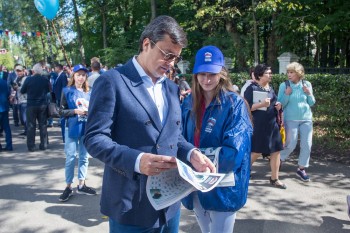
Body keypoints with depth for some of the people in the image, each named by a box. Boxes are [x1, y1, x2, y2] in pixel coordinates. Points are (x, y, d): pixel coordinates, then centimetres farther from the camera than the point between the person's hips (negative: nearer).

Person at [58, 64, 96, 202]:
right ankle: (68, 187, 12)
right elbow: (62, 111, -4)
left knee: (84, 157, 10)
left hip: (86, 128, 4)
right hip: (72, 128, -4)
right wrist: (75, 111, -18)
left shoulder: (88, 92, 8)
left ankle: (81, 185, 23)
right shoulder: (67, 91, -2)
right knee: (70, 158, 0)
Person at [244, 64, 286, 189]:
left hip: (272, 125, 7)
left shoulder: (270, 88, 13)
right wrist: (262, 104, -24)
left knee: (276, 151, 6)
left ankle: (274, 179, 19)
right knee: (256, 152, -2)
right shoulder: (252, 88, -10)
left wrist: (278, 106, 3)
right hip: (257, 126, -7)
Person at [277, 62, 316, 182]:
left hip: (306, 119, 3)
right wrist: (287, 94, -22)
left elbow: (312, 103, 6)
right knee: (291, 144, -3)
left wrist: (309, 94, -12)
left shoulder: (307, 84, 0)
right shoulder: (284, 85, -7)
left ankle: (301, 169, 19)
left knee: (307, 145, 4)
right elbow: (281, 104, -6)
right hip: (291, 119, -3)